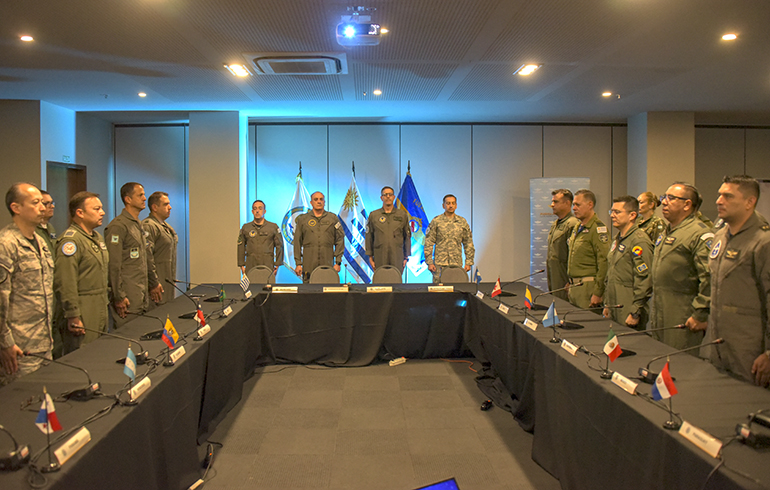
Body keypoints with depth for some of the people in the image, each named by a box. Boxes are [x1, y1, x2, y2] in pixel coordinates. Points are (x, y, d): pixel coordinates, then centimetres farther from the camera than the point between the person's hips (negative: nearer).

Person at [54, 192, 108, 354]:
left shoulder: (97, 237, 16)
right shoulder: (70, 240, -16)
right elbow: (65, 285, -21)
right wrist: (73, 316, -22)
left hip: (100, 314, 9)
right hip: (82, 318, -9)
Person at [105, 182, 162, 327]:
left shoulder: (139, 225, 16)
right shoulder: (118, 226, -13)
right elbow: (114, 265, -17)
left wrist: (153, 283, 25)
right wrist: (118, 297, -18)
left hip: (142, 294, 9)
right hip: (128, 298, -9)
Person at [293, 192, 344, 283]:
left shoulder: (333, 218, 10)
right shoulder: (302, 219, 10)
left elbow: (340, 241, 8)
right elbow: (297, 243, 9)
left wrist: (338, 262, 1)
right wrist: (298, 264, 3)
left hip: (328, 265, 0)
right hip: (308, 266, 0)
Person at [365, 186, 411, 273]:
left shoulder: (402, 215, 9)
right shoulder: (373, 215, 7)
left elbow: (407, 237, 10)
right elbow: (369, 237, 7)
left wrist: (406, 257, 6)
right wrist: (370, 257, 2)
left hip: (397, 257, 0)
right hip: (379, 258, 0)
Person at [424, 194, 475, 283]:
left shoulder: (462, 222, 9)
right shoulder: (436, 221, 1)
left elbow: (468, 243, 12)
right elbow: (428, 243, 0)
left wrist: (468, 262, 6)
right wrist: (429, 262, -6)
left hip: (457, 263, 2)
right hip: (440, 263, -2)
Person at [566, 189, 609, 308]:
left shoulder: (597, 228, -13)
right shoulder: (577, 228, 15)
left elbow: (604, 263, -19)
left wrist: (597, 293, -20)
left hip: (588, 286, -8)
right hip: (574, 286, 9)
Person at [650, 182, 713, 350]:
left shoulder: (700, 234, -14)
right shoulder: (666, 233, 17)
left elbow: (710, 279, -21)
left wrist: (700, 315, -20)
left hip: (682, 321, -9)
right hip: (659, 318, 9)